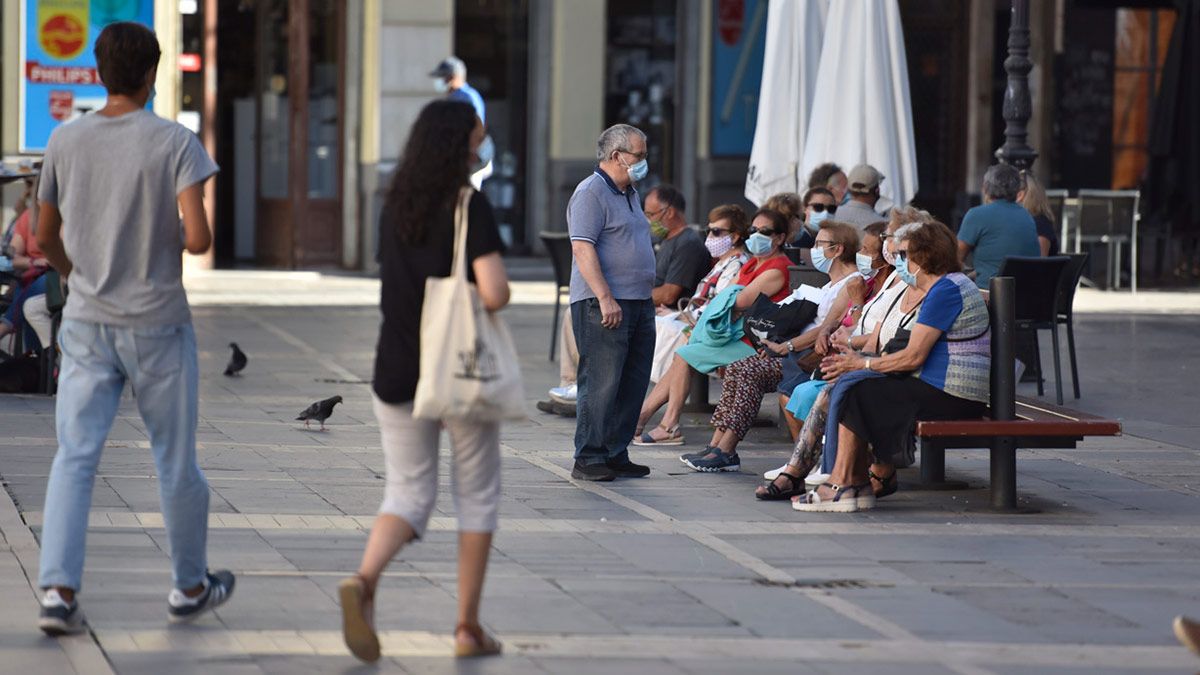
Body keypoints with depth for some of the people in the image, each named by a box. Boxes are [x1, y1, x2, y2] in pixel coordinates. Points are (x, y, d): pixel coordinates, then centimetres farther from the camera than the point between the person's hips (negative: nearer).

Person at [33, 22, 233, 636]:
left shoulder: (66, 142, -1)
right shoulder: (175, 143, -12)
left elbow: (45, 238, 8)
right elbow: (198, 238, -20)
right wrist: (186, 243, 4)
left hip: (86, 325, 3)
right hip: (158, 326, -2)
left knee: (74, 458, 0)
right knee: (177, 462, 12)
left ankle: (58, 589, -14)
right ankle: (190, 588, 25)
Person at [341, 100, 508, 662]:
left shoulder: (395, 205, 5)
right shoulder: (471, 206, -13)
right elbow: (495, 292, -23)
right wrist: (487, 302, 2)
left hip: (398, 373, 4)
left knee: (408, 494, 10)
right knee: (477, 494, 12)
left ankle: (364, 579, -19)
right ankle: (468, 626, 13)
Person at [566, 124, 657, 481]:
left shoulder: (629, 193, 21)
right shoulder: (591, 193, -10)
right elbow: (583, 249, -18)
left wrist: (647, 297, 21)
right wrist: (606, 298, -24)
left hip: (639, 304, 9)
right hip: (603, 305, -9)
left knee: (633, 384, 9)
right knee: (601, 384, -9)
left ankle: (616, 454, 15)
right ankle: (588, 459, -6)